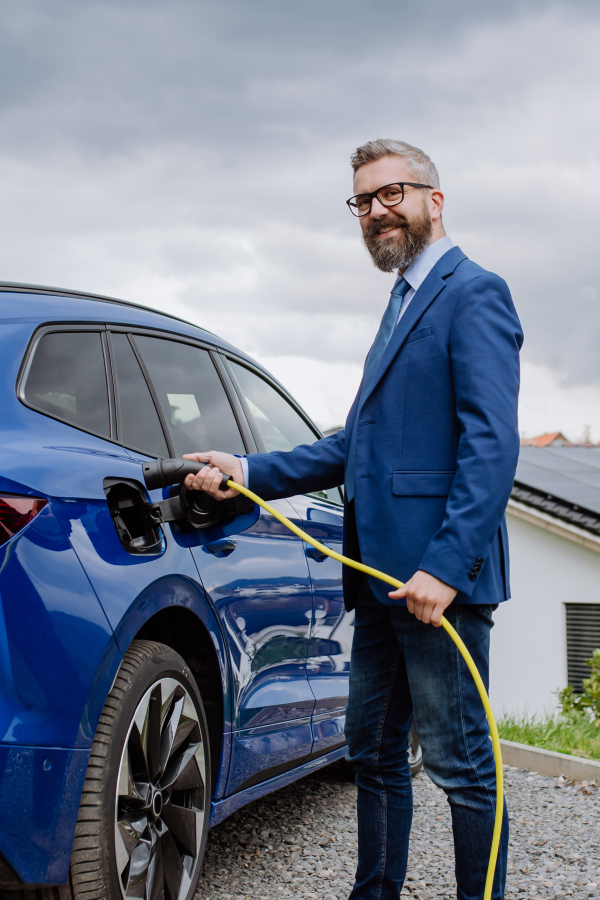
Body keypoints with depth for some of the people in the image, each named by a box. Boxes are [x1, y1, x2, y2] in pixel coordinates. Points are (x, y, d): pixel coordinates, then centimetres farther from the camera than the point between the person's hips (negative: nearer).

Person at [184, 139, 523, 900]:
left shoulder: (472, 293, -7)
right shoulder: (404, 304, 23)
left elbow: (492, 445, -18)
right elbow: (354, 446, 21)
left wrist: (445, 566, -24)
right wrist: (248, 473, 11)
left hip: (440, 578, -10)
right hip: (383, 578, 10)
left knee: (460, 765, -2)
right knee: (374, 753, 16)